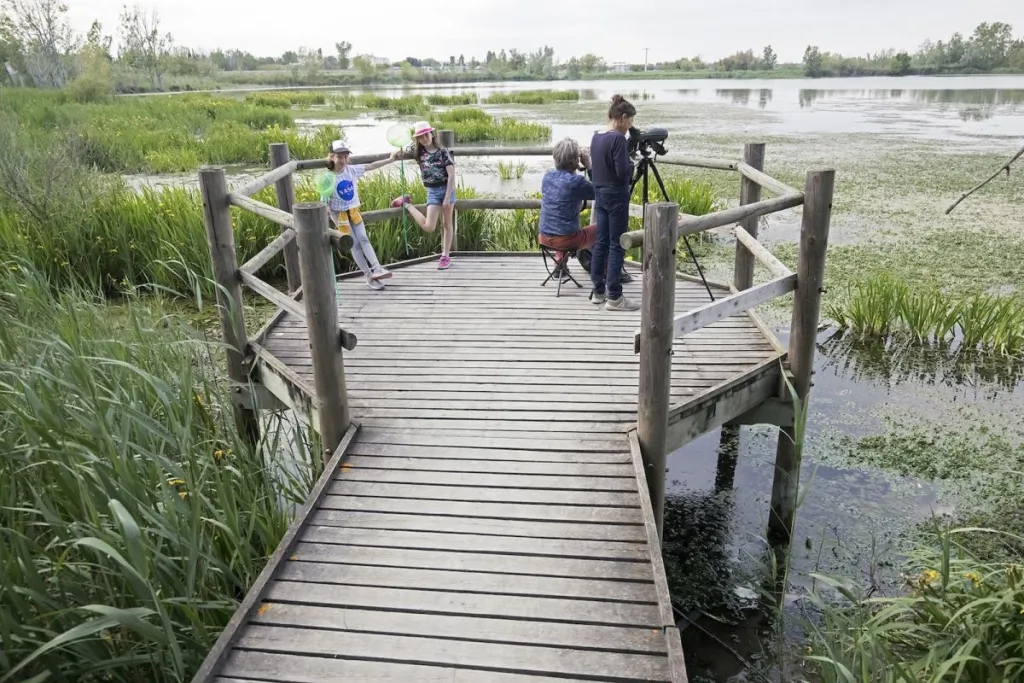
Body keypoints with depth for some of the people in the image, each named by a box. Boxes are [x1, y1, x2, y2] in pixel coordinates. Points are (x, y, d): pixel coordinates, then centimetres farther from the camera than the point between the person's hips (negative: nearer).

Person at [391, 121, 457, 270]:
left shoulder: (443, 152, -7)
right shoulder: (418, 153, 3)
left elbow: (451, 175, -12)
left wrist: (447, 197, -17)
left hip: (446, 189, -2)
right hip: (432, 192, 2)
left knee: (447, 224, 7)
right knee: (429, 227, -11)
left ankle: (445, 256, 15)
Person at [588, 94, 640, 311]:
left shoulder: (596, 137, 9)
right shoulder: (618, 138, -17)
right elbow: (623, 172, -18)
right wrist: (632, 163, 0)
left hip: (600, 195, 9)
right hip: (616, 196, -8)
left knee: (601, 243, 12)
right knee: (616, 246, -4)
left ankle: (598, 291, 18)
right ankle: (614, 297, -2)